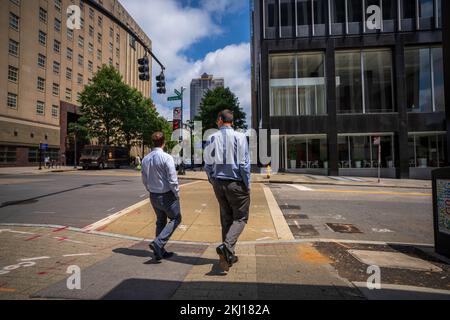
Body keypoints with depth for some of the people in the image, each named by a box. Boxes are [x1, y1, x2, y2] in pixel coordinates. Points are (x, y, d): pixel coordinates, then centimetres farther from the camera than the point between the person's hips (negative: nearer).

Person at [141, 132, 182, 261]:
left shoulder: (145, 159, 3)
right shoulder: (166, 158, -18)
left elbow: (144, 180, 11)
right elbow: (173, 179, -19)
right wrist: (177, 194, -6)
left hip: (153, 196, 7)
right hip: (167, 195, -7)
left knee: (160, 222, 19)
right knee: (176, 219, 10)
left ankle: (160, 251, 26)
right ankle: (158, 243, -4)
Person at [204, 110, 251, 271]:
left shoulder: (211, 139, 3)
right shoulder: (239, 137, -8)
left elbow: (208, 165, 5)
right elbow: (244, 163, -11)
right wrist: (247, 185, -3)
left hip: (219, 184, 4)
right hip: (236, 183, -4)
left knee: (226, 218, 16)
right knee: (240, 218, 8)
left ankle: (228, 255, 23)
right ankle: (226, 246, -14)